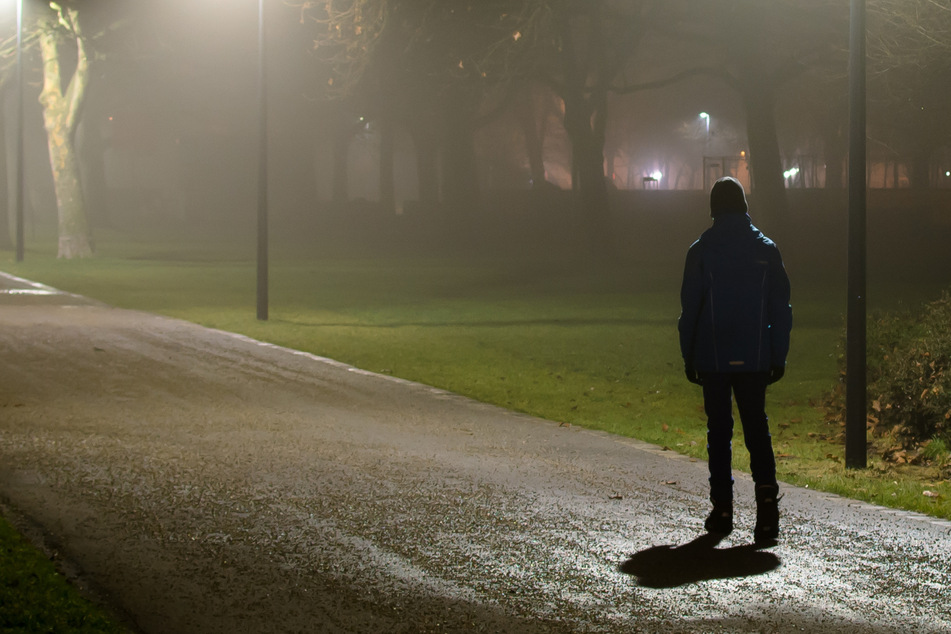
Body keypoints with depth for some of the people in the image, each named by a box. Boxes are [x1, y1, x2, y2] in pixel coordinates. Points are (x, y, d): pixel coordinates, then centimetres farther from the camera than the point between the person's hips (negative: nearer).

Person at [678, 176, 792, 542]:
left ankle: (722, 509, 9)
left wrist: (689, 357, 5)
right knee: (757, 429, 5)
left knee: (719, 431, 8)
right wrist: (778, 357, 8)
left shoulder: (701, 251, -4)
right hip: (754, 359, 1)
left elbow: (690, 307, -3)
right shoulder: (766, 249, 2)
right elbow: (781, 308, 2)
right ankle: (766, 495, -16)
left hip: (713, 360, -1)